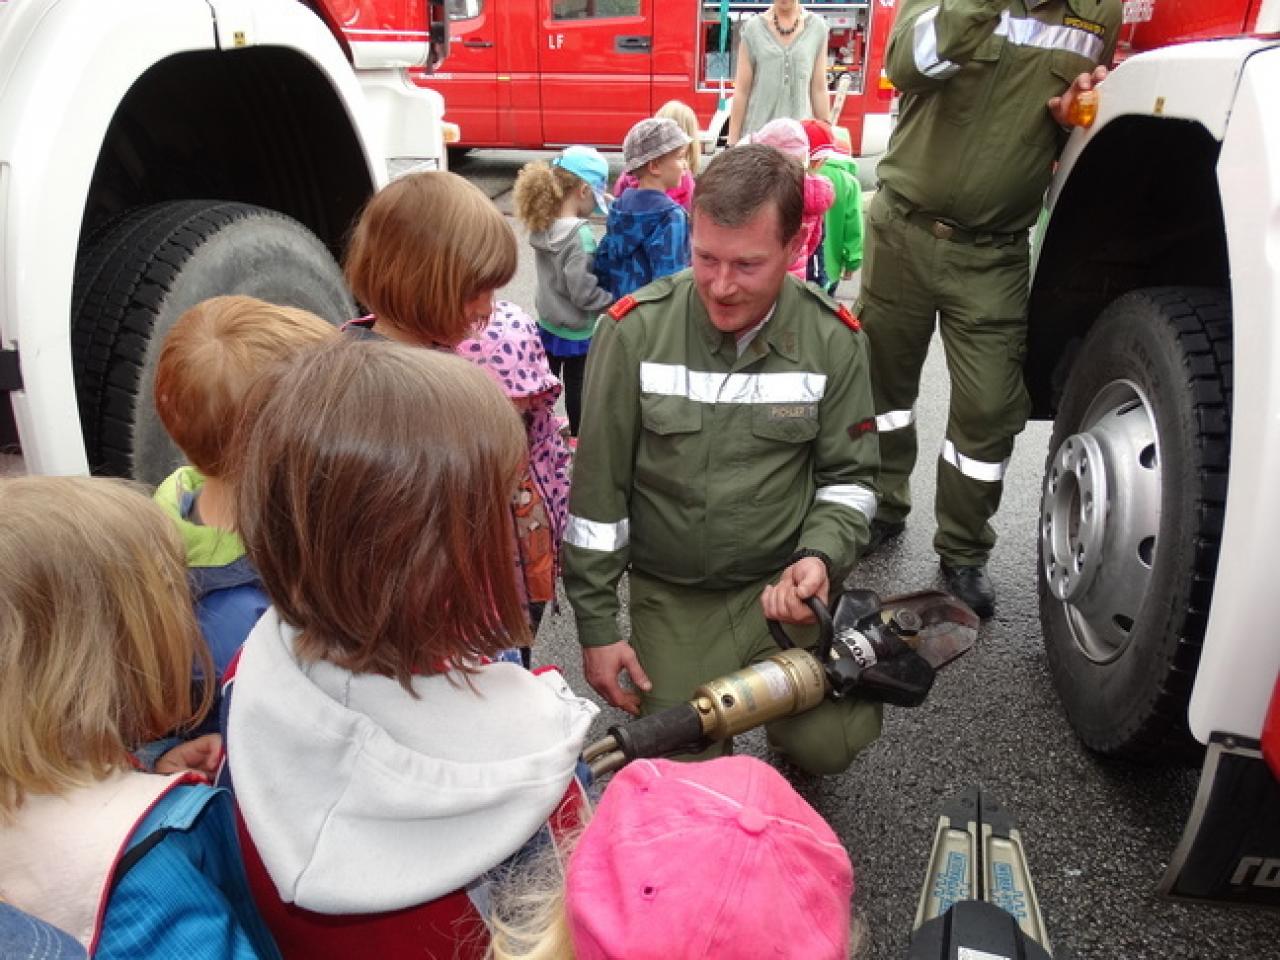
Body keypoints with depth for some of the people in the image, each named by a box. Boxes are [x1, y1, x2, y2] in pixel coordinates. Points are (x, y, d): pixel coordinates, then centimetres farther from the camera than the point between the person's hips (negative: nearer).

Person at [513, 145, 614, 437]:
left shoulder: (543, 225, -2)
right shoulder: (579, 234, -26)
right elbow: (584, 292, -26)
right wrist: (617, 303, -12)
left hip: (547, 324, 7)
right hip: (576, 331, -7)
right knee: (577, 390, 11)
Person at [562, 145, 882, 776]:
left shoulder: (833, 339, -9)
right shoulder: (634, 330, -14)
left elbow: (849, 476, 2)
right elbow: (597, 490, -7)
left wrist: (821, 556, -19)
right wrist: (596, 626, -4)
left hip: (785, 583, 1)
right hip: (670, 598, 0)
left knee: (828, 745, -15)